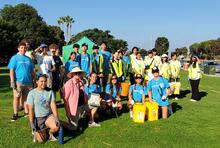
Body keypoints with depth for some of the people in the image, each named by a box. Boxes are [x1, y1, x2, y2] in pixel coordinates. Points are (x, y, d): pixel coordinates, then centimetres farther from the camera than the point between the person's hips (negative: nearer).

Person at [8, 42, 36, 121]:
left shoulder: (28, 59, 12)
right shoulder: (15, 58, 0)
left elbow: (32, 71, 16)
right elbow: (11, 70, -5)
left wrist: (34, 80, 13)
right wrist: (12, 81, -13)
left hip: (28, 81, 4)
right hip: (18, 82, -4)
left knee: (26, 97, 11)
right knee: (16, 97, 1)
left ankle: (26, 112, 21)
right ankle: (15, 114, 10)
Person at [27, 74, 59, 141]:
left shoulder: (50, 92, -2)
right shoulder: (32, 93, -8)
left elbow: (53, 105, -7)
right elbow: (30, 109, -9)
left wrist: (56, 118, -18)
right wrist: (32, 123, -14)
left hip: (49, 115, 2)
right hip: (37, 118, -1)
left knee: (56, 127, -27)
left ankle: (50, 133, 9)